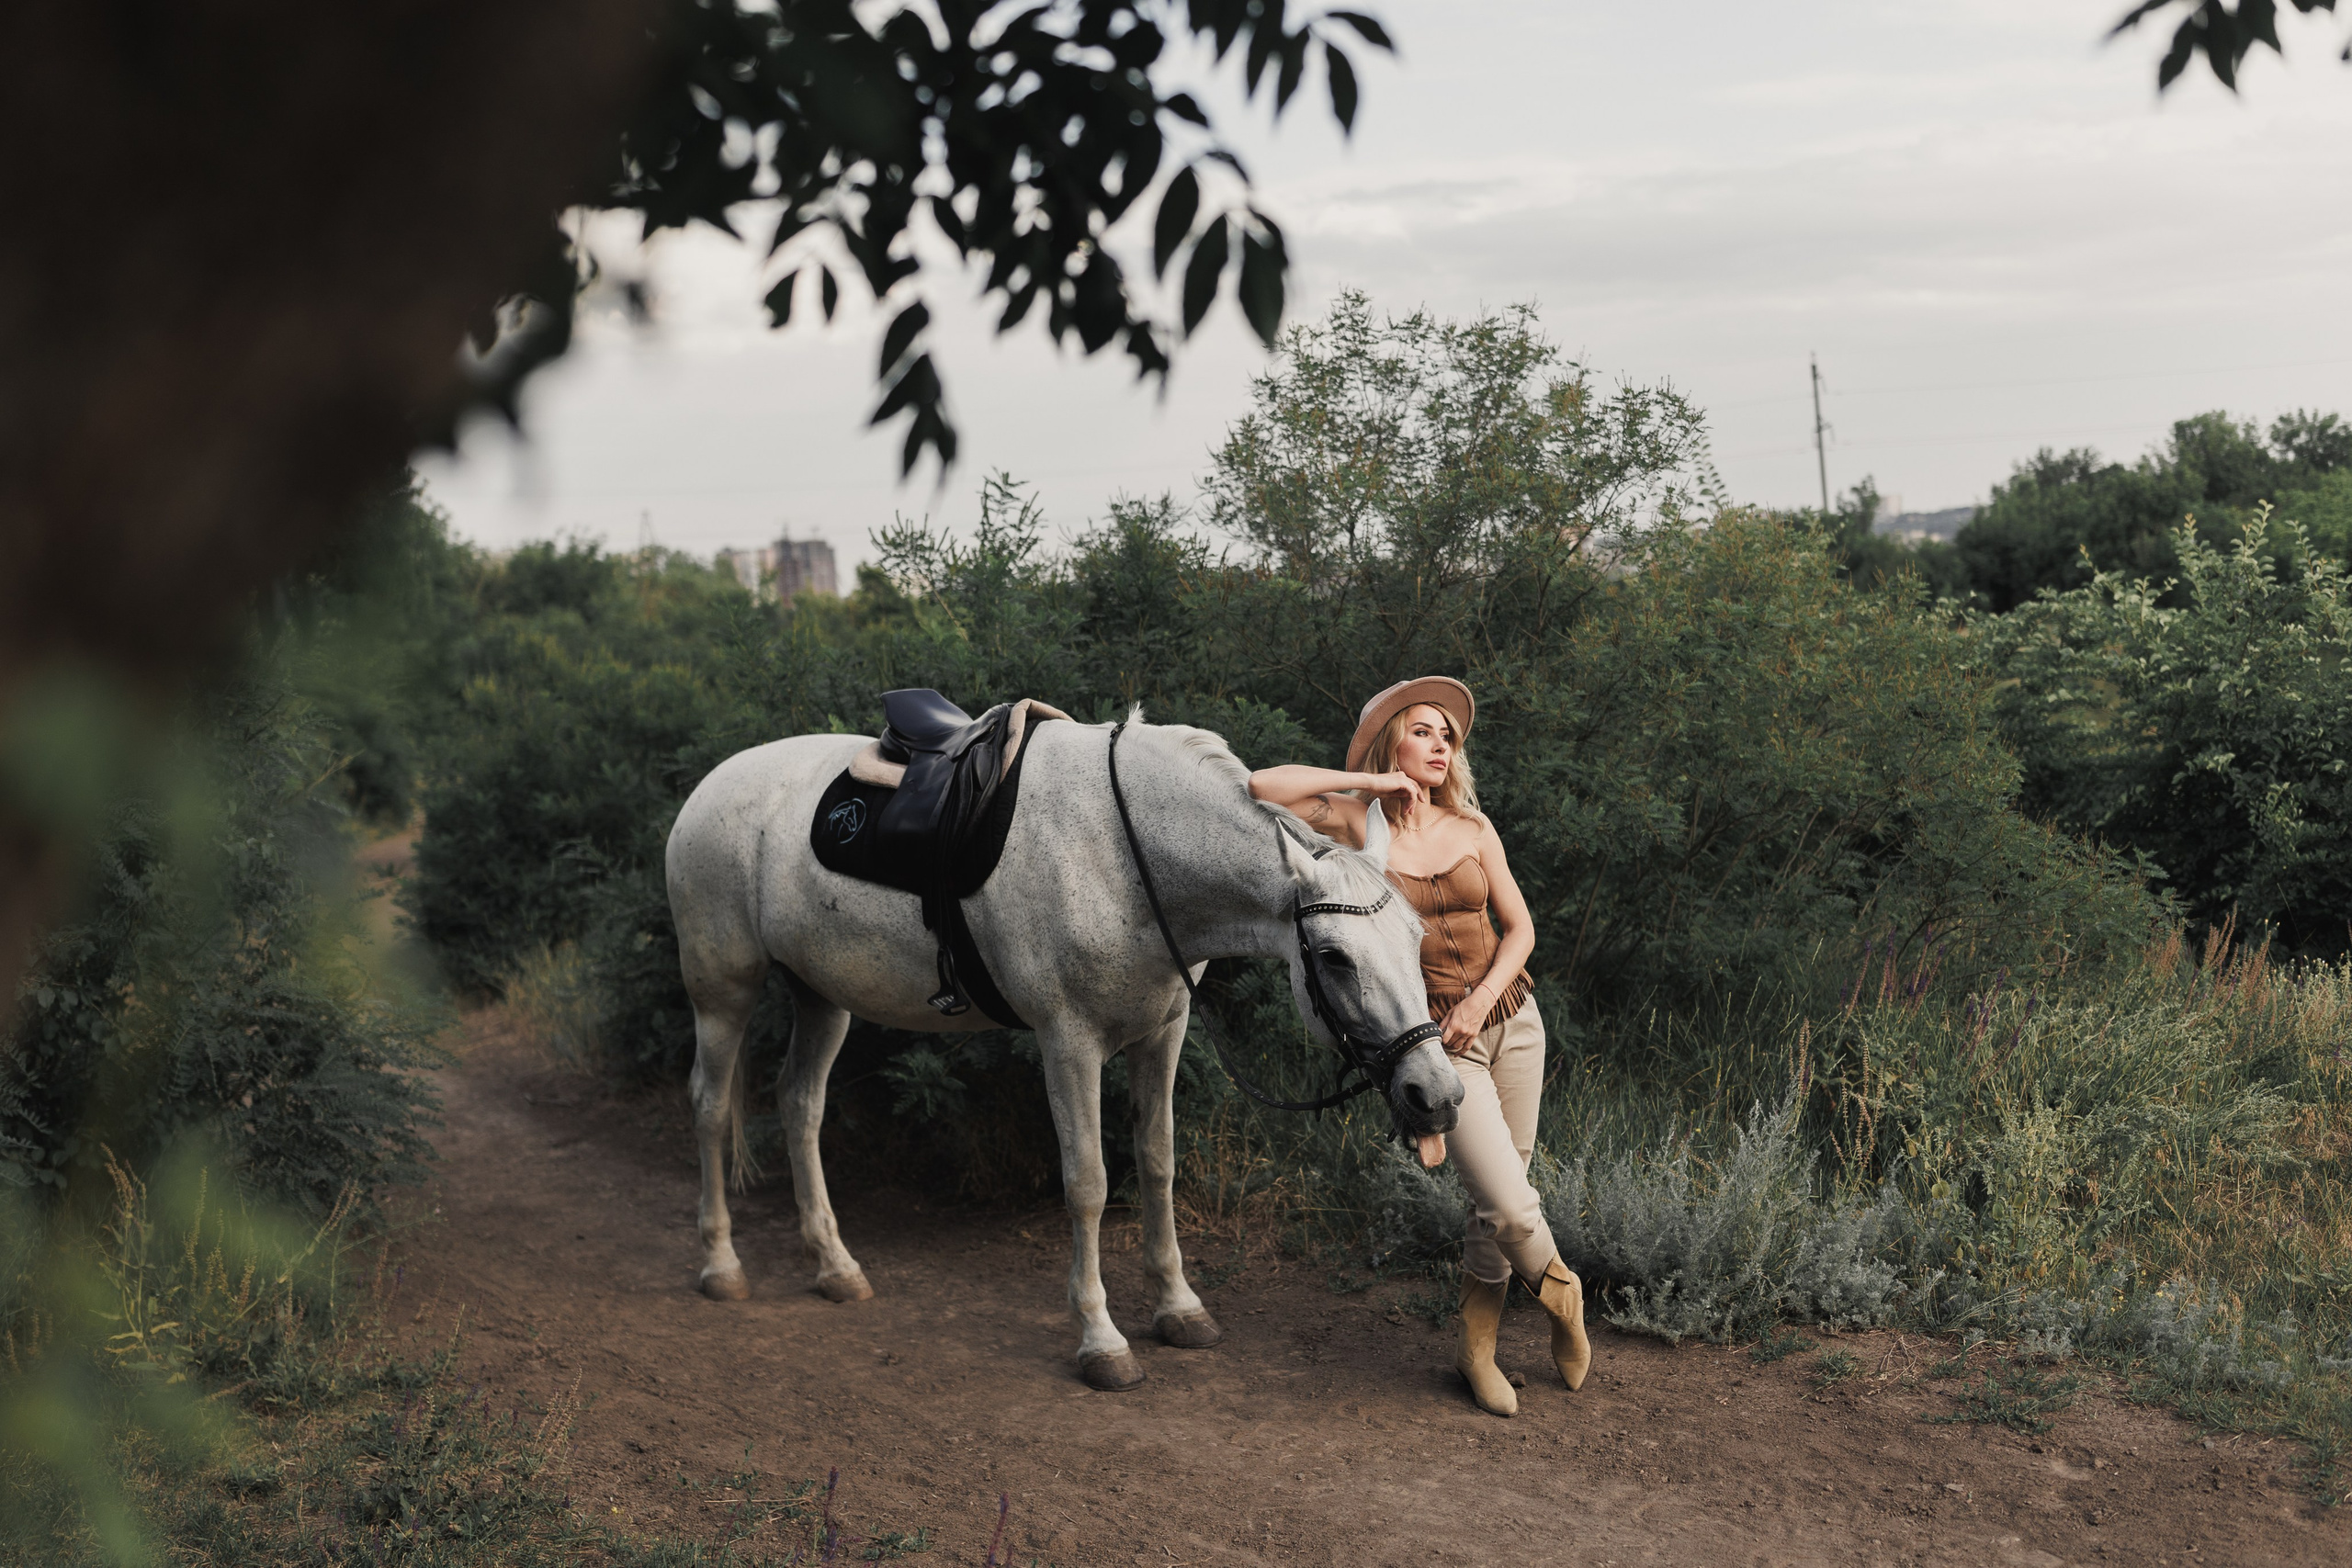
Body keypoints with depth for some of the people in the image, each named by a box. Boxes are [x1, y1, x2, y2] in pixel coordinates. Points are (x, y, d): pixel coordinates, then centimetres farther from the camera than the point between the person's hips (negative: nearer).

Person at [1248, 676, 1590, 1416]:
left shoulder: (1471, 828, 3)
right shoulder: (1355, 823, -7)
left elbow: (1519, 927, 5)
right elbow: (1261, 789, -21)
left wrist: (1481, 1000, -11)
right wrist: (1367, 781, -16)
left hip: (1508, 1016, 4)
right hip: (1434, 1040, -4)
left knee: (1501, 1200, 8)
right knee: (1511, 1207, -12)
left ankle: (1476, 1346, 27)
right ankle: (1560, 1291, 21)